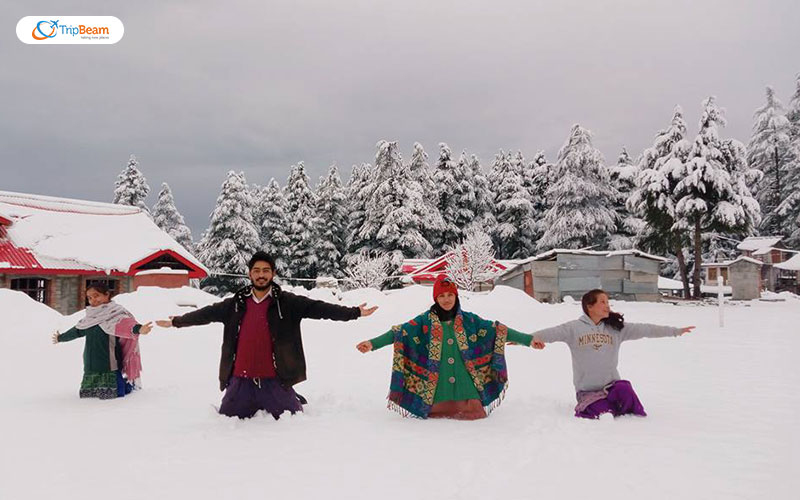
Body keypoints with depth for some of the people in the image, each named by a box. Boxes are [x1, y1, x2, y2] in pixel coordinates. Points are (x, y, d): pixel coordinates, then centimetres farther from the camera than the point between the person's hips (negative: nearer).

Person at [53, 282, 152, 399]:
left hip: (110, 366, -7)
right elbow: (77, 331, 32)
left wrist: (138, 329, -51)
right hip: (91, 367, 7)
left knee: (113, 395, -17)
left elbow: (125, 324, -28)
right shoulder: (91, 317, 14)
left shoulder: (115, 313, -7)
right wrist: (61, 338, 49)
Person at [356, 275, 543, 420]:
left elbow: (498, 330, 6)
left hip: (465, 385, 1)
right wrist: (373, 343, -22)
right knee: (438, 415, 2)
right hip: (436, 387, -1)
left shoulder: (469, 320, 6)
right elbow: (399, 334, -8)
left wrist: (528, 339, 4)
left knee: (474, 414, -1)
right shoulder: (425, 321, 0)